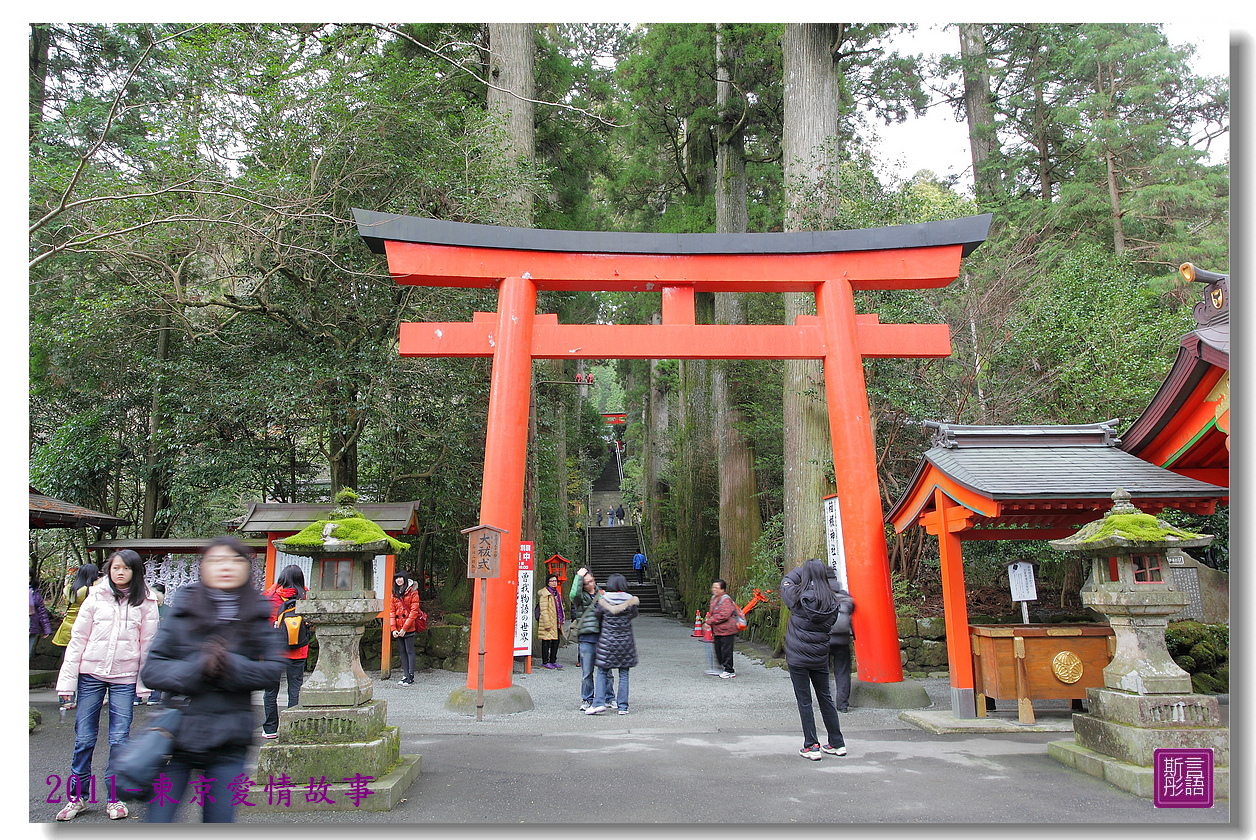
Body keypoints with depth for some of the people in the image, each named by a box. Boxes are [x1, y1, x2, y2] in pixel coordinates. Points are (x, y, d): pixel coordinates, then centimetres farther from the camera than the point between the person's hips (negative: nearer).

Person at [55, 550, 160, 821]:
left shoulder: (146, 603, 1)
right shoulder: (96, 597, 1)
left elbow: (147, 644, 2)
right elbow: (78, 638, 2)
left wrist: (144, 685, 0)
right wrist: (67, 681, -2)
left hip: (125, 678, -1)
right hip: (91, 673, 1)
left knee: (119, 739, 1)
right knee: (84, 738, 5)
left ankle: (114, 797, 15)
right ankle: (77, 796, 21)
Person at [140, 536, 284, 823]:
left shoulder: (257, 616, 3)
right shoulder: (183, 611, 1)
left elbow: (273, 668, -4)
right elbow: (151, 669, -3)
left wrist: (231, 667, -18)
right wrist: (195, 670, -18)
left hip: (228, 744, 1)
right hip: (178, 733, 0)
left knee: (220, 821, 7)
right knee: (157, 821, 2)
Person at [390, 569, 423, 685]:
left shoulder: (412, 592, -6)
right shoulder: (395, 594, 12)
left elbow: (414, 611, -10)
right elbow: (392, 611, 9)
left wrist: (404, 628, -14)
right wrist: (393, 629, -3)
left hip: (408, 628, -6)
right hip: (398, 629, 6)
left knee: (410, 651, -2)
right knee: (402, 652, 10)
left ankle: (411, 677, 1)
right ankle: (405, 675, 16)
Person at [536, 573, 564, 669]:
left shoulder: (557, 593, 17)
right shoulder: (544, 594, -10)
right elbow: (544, 610, -15)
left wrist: (561, 621, 17)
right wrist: (547, 624, -19)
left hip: (556, 622, 8)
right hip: (548, 622, -8)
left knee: (556, 641, 11)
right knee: (547, 642, -4)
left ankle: (553, 661, 20)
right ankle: (545, 662, 3)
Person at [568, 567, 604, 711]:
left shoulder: (601, 593, 12)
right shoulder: (580, 597, 0)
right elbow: (574, 595, -25)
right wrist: (579, 577, -16)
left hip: (602, 636, 3)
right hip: (586, 638, -3)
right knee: (587, 672, 1)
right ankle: (587, 700, 14)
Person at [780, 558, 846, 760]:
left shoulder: (799, 597, -14)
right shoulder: (831, 601, -4)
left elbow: (786, 583, 5)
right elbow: (831, 623, 11)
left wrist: (803, 569, 16)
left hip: (797, 657, -4)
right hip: (820, 658, 4)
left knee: (804, 701, 3)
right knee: (825, 698, 16)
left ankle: (811, 746, 4)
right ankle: (837, 743, 23)